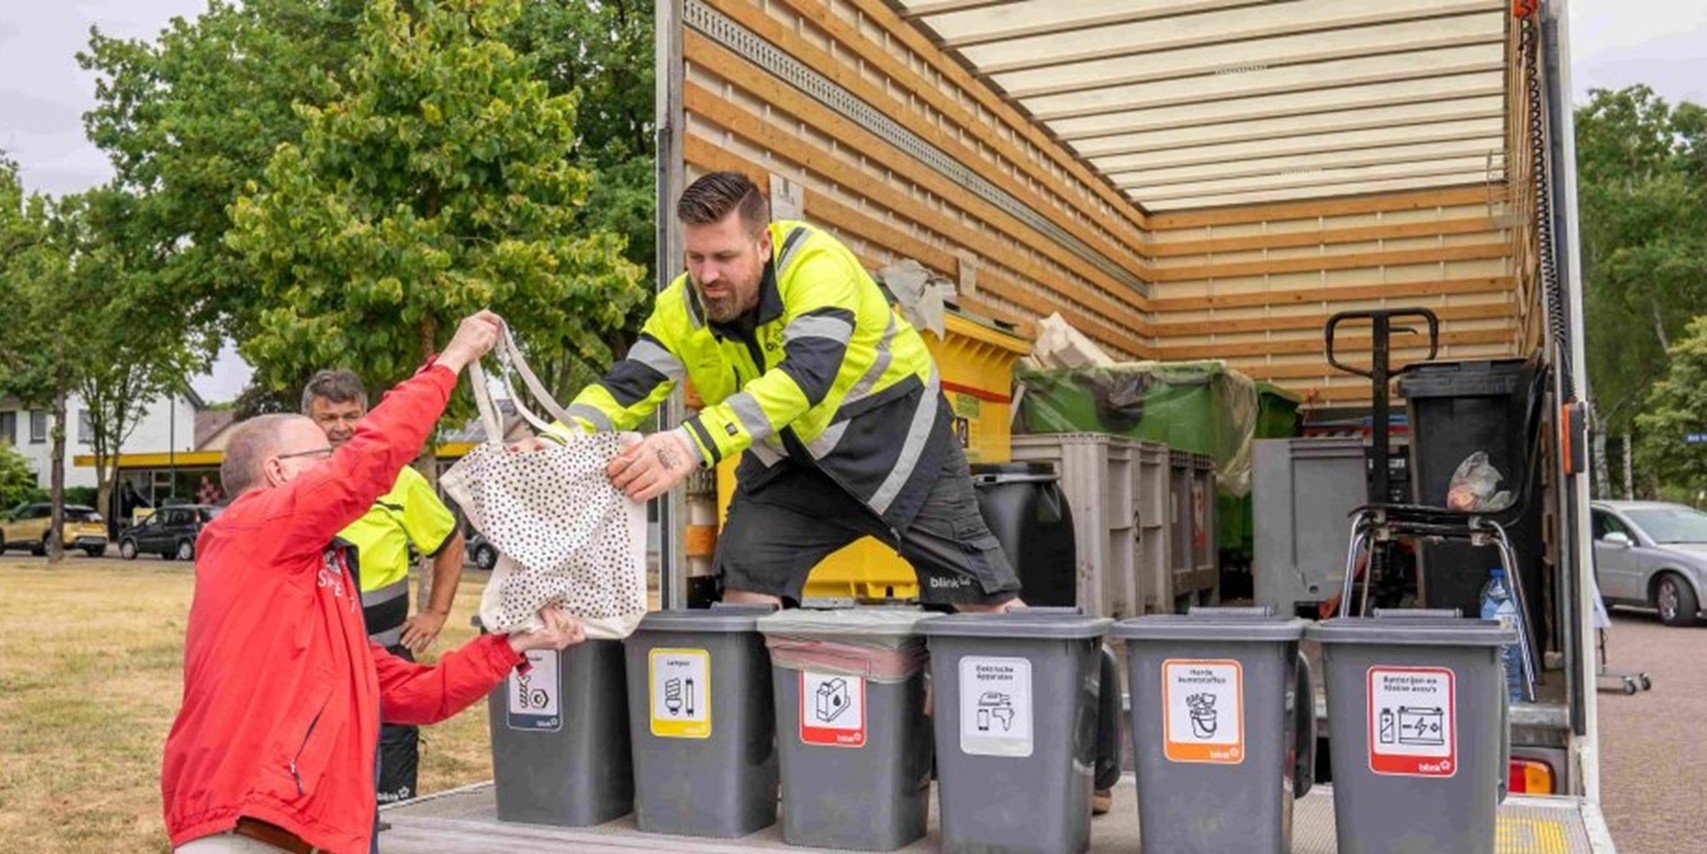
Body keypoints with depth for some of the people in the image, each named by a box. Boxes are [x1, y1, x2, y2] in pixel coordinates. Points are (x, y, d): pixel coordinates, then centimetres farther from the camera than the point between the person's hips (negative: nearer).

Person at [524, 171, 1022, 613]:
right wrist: (558, 442, -35)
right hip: (790, 461, 5)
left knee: (988, 603, -3)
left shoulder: (816, 264, -30)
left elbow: (805, 374, -44)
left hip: (893, 438, -4)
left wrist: (695, 443, -56)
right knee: (745, 591, -10)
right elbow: (628, 386, -14)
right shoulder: (682, 306, -11)